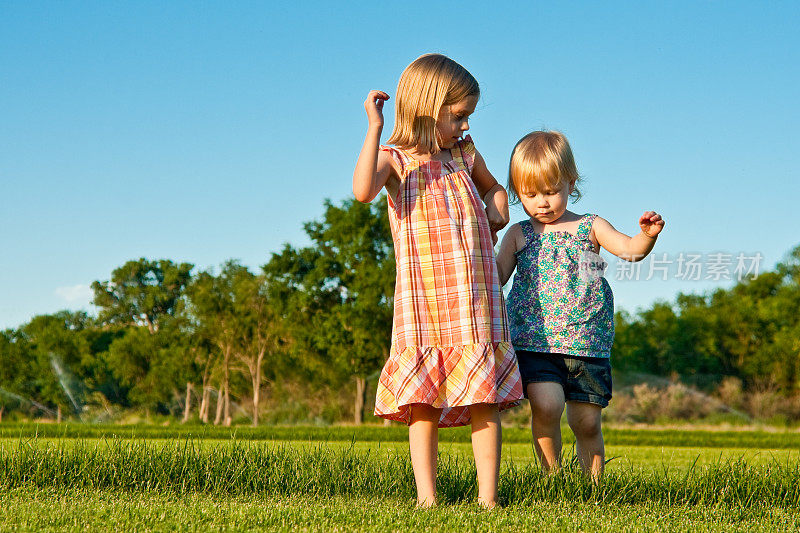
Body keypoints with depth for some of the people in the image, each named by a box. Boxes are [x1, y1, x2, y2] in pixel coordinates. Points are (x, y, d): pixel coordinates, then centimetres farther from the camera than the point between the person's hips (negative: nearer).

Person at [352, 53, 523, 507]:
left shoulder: (465, 153, 13)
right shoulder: (394, 159, 0)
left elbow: (494, 188, 34)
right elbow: (363, 190, -23)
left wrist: (498, 213, 12)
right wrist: (375, 128, -24)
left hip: (477, 300, 3)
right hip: (423, 303, -3)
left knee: (484, 400, -1)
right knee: (424, 404, -2)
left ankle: (488, 497, 2)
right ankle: (426, 497, 2)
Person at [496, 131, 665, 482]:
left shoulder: (590, 227, 11)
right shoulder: (519, 235, 13)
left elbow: (629, 249, -1)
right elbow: (496, 277, 10)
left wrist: (647, 235, -22)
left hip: (586, 343, 1)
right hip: (535, 340, -1)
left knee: (586, 421, 2)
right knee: (546, 405, -22)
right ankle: (552, 476, -3)